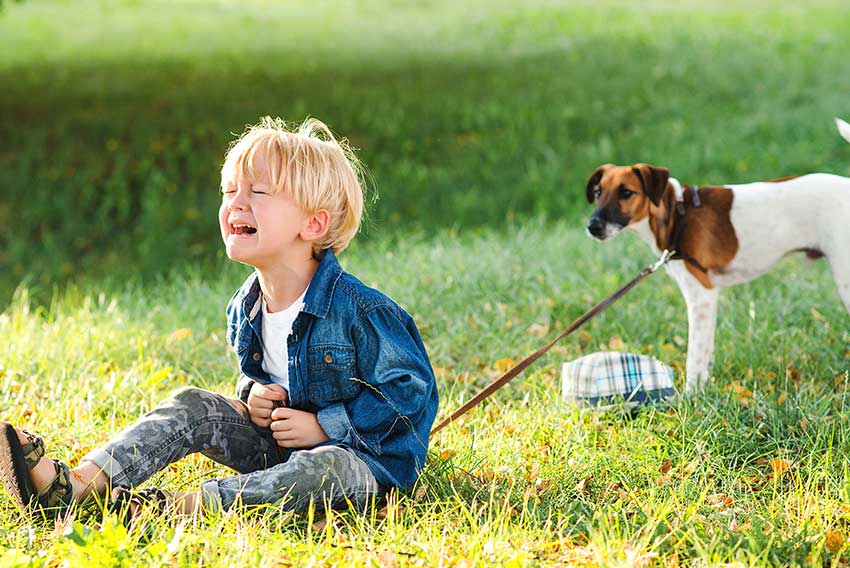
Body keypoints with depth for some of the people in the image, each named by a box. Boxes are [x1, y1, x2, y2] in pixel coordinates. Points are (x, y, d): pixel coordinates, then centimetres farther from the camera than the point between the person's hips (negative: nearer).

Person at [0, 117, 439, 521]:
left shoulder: (359, 311, -22)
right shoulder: (245, 310, 2)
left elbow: (410, 392, -19)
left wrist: (324, 426, -21)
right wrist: (254, 394, -4)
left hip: (367, 457, -7)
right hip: (279, 446, 7)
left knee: (330, 468, -40)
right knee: (193, 406, -8)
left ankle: (185, 507, -47)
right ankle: (75, 485, -26)